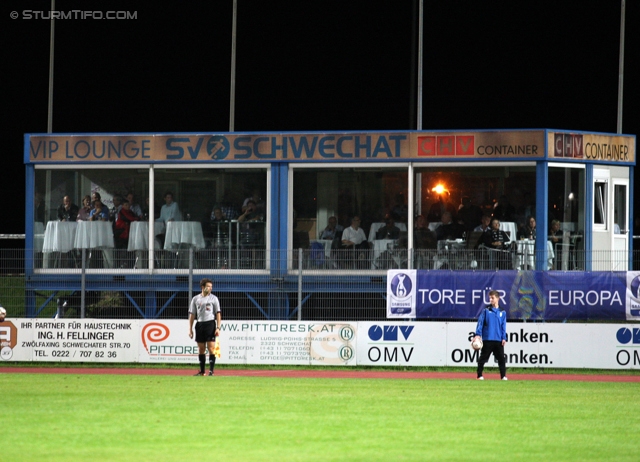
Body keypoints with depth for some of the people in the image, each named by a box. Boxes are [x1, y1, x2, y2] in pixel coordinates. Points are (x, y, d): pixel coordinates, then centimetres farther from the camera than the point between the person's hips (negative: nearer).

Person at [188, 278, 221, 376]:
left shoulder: (214, 298, 3)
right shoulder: (195, 299, 9)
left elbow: (218, 314, 2)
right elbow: (192, 314, 11)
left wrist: (218, 328, -8)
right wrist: (190, 329, 5)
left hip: (210, 324, -3)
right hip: (200, 324, 3)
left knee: (211, 348, -9)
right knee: (201, 349, 6)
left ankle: (211, 371, -8)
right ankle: (202, 371, 13)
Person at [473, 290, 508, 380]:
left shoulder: (502, 312, 8)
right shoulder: (486, 310, 2)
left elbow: (503, 326, 7)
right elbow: (480, 322, -2)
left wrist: (504, 338, -1)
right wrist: (478, 334, -13)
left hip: (498, 340, 2)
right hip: (487, 340, -2)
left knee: (501, 358, 1)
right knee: (483, 358, 2)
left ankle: (503, 376, 4)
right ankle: (480, 375, 8)